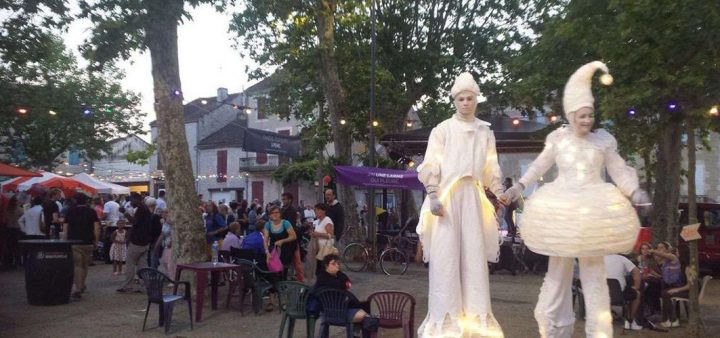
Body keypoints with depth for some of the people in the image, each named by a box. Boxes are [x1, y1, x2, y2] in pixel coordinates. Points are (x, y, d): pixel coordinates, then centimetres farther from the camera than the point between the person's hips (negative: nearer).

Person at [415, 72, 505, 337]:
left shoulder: (485, 132, 14)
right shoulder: (442, 129, 3)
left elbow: (491, 168, 17)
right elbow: (430, 166, -3)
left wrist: (500, 195, 9)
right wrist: (433, 197, -13)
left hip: (473, 197, 4)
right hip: (446, 196, -3)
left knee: (475, 255, 4)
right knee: (445, 255, -4)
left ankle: (474, 314, 13)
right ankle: (445, 316, 3)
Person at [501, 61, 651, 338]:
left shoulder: (603, 140, 3)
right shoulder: (557, 139, 3)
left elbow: (619, 171, 7)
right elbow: (540, 166, 13)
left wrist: (635, 192, -9)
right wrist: (519, 187, 5)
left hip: (593, 212, -1)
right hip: (561, 211, 1)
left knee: (594, 273, 4)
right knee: (558, 271, 9)